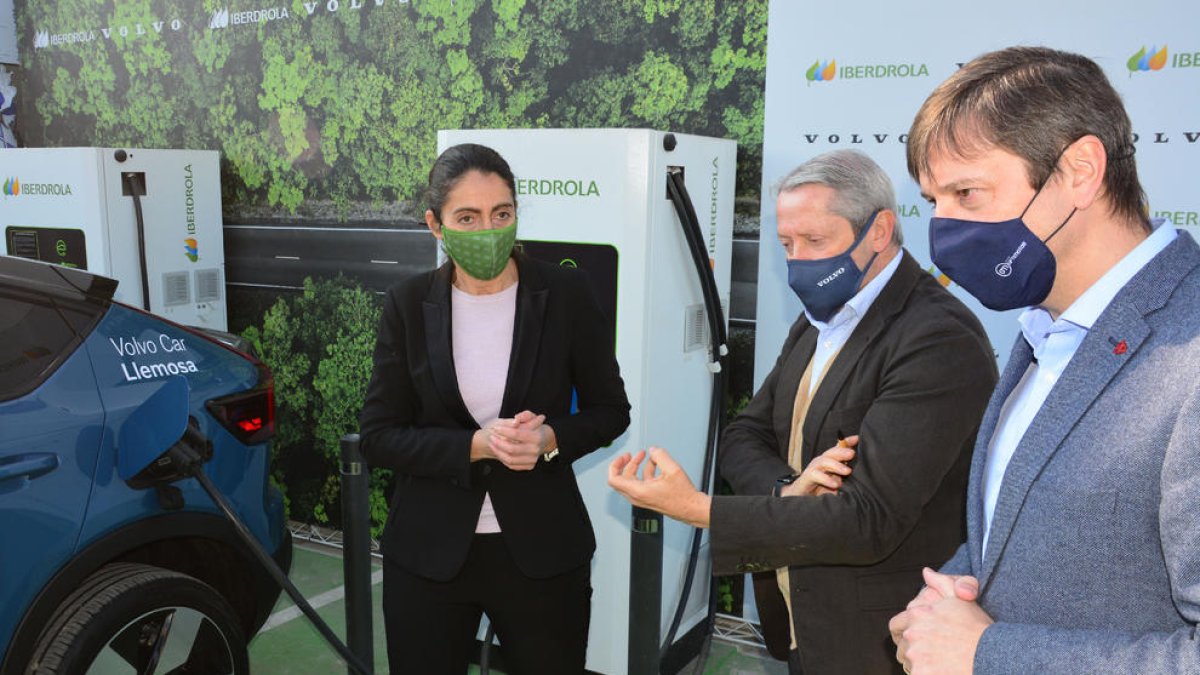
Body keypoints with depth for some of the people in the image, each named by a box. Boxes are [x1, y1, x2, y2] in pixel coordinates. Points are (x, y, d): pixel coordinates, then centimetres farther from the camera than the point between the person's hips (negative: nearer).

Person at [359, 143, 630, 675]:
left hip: (542, 548, 0)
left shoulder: (565, 293, -7)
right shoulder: (408, 304, -4)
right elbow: (379, 436, -4)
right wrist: (475, 446, -19)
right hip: (428, 552, 1)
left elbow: (610, 410, 1)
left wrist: (550, 440, -19)